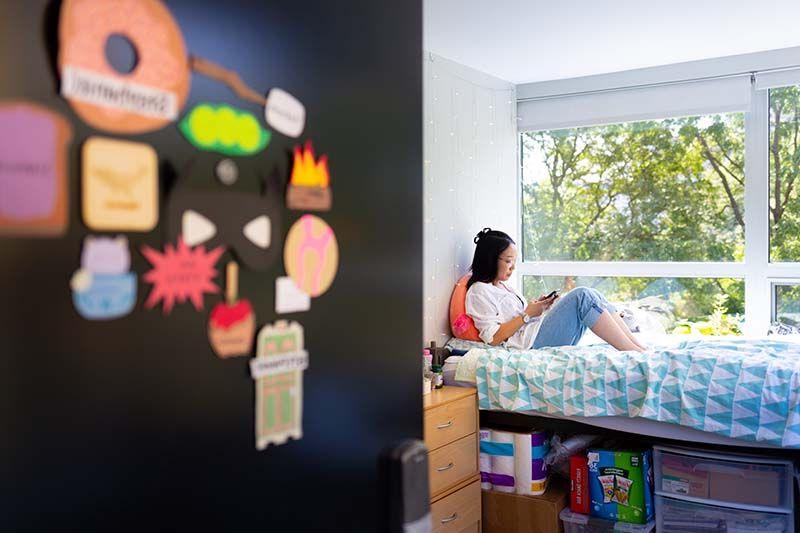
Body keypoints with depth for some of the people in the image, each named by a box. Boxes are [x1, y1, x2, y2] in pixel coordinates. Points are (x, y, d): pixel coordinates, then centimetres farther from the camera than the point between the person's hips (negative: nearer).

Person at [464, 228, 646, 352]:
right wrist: (528, 314, -10)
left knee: (592, 297, -5)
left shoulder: (501, 286, 27)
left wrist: (539, 306, 7)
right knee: (583, 296, -22)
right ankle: (638, 354, -23)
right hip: (532, 342, -9)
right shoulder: (479, 291, -3)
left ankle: (639, 347, -12)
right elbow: (493, 337, -12)